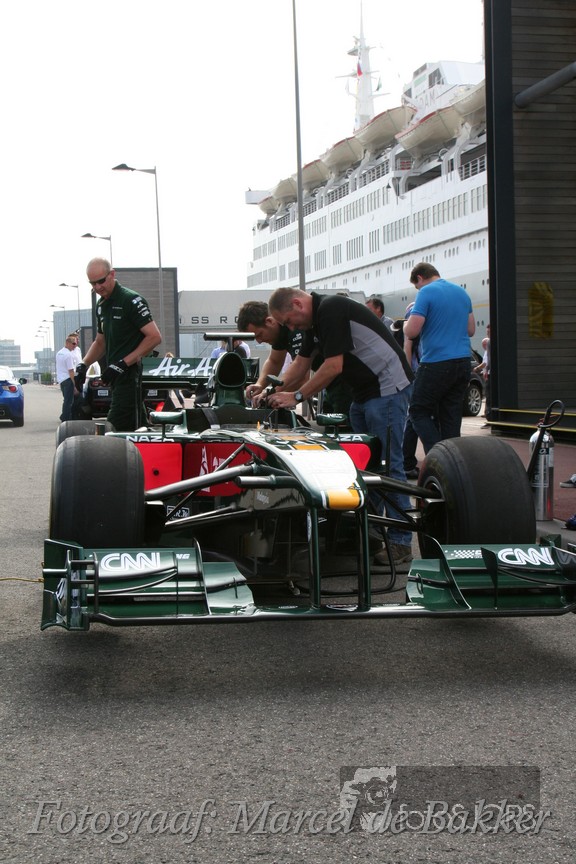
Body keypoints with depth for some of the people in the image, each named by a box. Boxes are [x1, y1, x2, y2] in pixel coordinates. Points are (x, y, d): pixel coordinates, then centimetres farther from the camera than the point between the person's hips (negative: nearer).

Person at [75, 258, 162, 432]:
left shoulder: (132, 300, -10)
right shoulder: (101, 305, 17)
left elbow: (154, 337, -16)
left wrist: (123, 364, -19)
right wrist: (83, 365, 10)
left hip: (130, 375, -9)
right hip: (116, 378, 9)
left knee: (115, 431, -15)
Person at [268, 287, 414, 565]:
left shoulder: (331, 309, -17)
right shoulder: (318, 317, 12)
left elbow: (333, 367, -20)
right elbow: (301, 364, 21)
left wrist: (296, 397, -11)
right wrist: (276, 393, 15)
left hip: (387, 389, -10)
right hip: (363, 393, 10)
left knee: (388, 465, -8)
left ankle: (400, 542, -5)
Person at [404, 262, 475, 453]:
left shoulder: (426, 293, -9)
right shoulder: (461, 292, 14)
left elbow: (411, 332, -13)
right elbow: (471, 330, 21)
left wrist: (410, 317, 7)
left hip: (436, 364, -7)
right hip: (463, 362, 7)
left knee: (419, 411, 3)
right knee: (451, 417, 10)